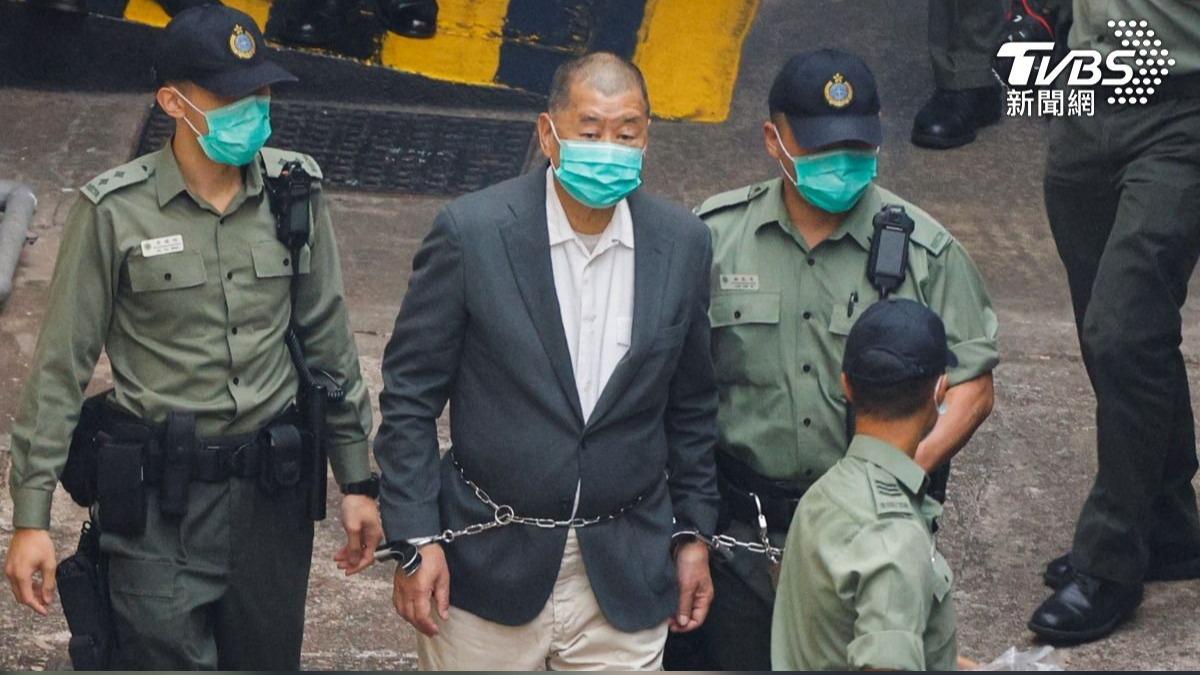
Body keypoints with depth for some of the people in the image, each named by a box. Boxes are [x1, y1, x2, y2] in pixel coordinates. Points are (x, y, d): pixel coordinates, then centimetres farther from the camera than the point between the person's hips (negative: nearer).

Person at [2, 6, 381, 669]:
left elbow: (327, 338, 9)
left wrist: (356, 478, 9)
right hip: (158, 496, -3)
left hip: (270, 487, 3)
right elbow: (60, 367, -4)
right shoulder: (115, 210, -9)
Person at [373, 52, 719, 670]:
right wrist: (413, 540, -9)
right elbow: (410, 393, -5)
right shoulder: (471, 231, -10)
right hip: (488, 565, -2)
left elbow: (690, 405, 10)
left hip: (625, 572, 2)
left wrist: (693, 533, 11)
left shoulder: (683, 244, 0)